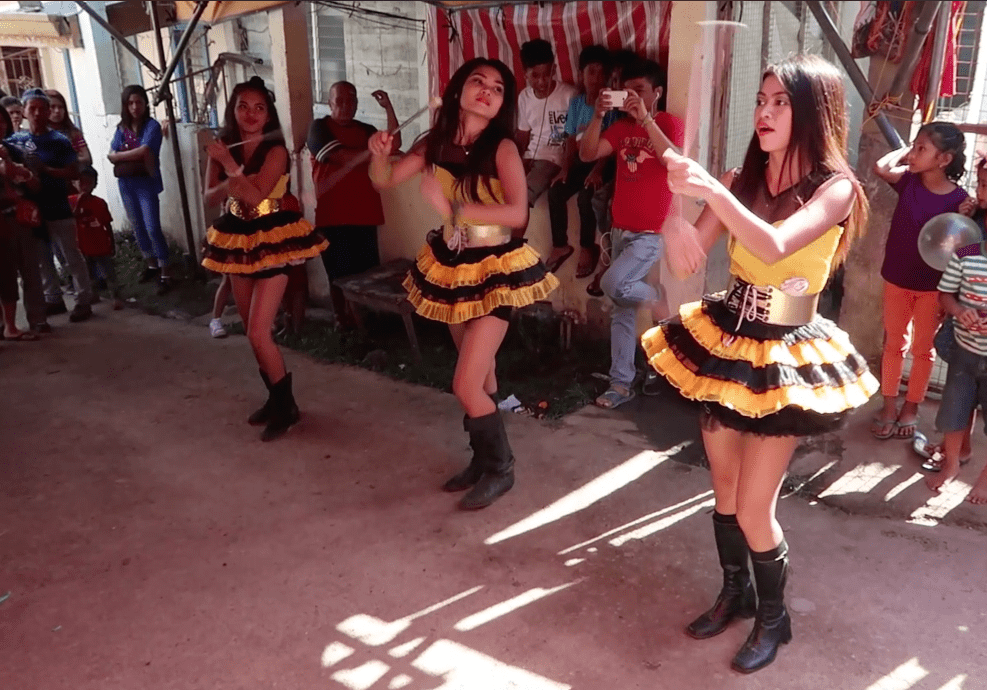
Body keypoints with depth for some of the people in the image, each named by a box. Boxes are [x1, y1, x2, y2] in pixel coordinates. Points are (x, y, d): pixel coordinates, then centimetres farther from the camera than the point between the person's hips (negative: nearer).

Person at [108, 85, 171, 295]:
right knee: (138, 228, 13)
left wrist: (120, 155, -6)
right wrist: (135, 156, -16)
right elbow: (111, 155, -1)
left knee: (153, 228, -10)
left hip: (146, 183, -5)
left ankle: (165, 273, -5)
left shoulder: (152, 126, -7)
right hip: (126, 184, 6)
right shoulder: (122, 128, 7)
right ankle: (152, 265, 29)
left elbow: (144, 151, -20)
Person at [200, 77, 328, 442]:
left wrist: (229, 164, -22)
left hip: (271, 240, -7)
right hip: (237, 240, 7)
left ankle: (286, 405, 6)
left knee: (258, 333, -11)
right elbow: (210, 196, 0)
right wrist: (228, 183, -20)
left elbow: (256, 196, -24)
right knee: (253, 332, 13)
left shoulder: (275, 151, -14)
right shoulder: (223, 146, 3)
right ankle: (275, 397, 30)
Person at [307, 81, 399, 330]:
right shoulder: (319, 128, 1)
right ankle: (342, 320, 14)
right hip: (333, 215, -4)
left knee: (368, 271, 2)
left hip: (365, 213, 4)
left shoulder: (366, 130, 18)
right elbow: (341, 156, -13)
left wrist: (388, 108, -5)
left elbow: (393, 144, 2)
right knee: (340, 273, 0)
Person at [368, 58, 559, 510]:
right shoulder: (437, 143, -1)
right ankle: (483, 460, 36)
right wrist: (379, 155, -15)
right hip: (452, 268, 6)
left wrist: (451, 206, -30)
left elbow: (517, 214, -29)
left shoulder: (502, 148, -16)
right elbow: (384, 182, 6)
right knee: (480, 374, 19)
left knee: (466, 384, -9)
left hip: (495, 272, -5)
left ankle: (500, 469, 14)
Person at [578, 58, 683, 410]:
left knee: (613, 284, -23)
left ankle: (657, 301, 8)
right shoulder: (621, 127, 10)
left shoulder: (670, 124, -5)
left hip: (650, 233, -5)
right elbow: (587, 154, -2)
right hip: (620, 230, 6)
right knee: (621, 312, 7)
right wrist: (598, 115, -14)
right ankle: (621, 383, 15)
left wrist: (645, 119, -26)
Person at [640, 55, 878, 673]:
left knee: (754, 510, 0)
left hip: (785, 358, -5)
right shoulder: (743, 179, 3)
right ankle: (735, 594, 41)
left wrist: (713, 191, -39)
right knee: (724, 490, 16)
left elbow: (773, 247, -30)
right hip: (725, 342, 5)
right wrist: (684, 188, -16)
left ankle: (774, 619, 28)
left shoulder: (834, 187, -12)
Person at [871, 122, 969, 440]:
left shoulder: (958, 199, -15)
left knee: (923, 349, 13)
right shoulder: (909, 179, -6)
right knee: (894, 343, 14)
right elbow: (880, 167, -25)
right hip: (896, 279, 3)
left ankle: (910, 407, 29)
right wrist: (906, 149, -12)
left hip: (932, 287, -3)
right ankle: (889, 406, 26)